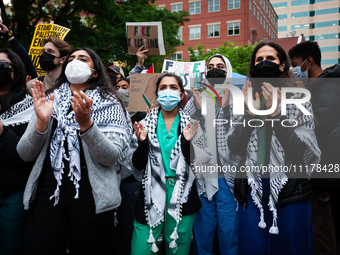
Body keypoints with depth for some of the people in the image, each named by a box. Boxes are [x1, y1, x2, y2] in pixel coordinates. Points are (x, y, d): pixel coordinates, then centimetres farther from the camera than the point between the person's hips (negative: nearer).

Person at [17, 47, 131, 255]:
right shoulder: (49, 101, 11)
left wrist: (86, 123, -24)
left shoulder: (108, 104, 2)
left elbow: (112, 156, -11)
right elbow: (25, 154, 3)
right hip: (47, 194, 3)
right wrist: (41, 121, -13)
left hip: (91, 197, -2)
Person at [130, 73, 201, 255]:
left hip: (182, 197, 0)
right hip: (151, 196, 0)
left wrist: (187, 141, -19)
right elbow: (138, 165, 0)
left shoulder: (190, 124, 0)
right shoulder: (145, 122, 2)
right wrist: (142, 141, -17)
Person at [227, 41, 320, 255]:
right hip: (252, 189, 2)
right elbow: (234, 148, -3)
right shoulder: (242, 100, 6)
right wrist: (250, 113, -15)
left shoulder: (298, 101, 0)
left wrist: (276, 114, -18)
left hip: (291, 189, -1)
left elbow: (308, 153, -10)